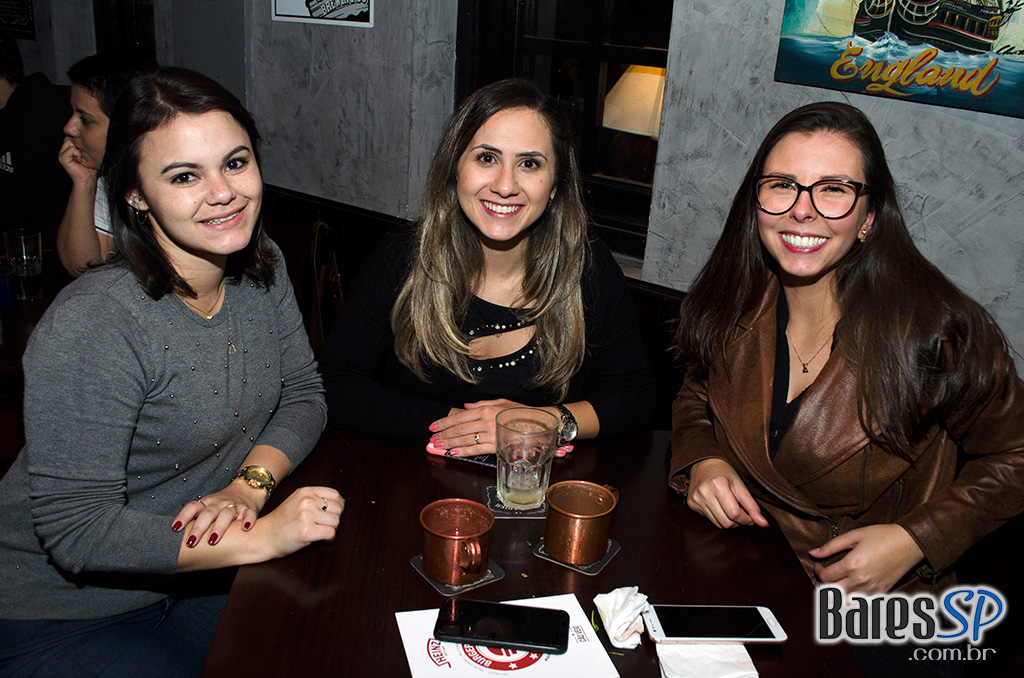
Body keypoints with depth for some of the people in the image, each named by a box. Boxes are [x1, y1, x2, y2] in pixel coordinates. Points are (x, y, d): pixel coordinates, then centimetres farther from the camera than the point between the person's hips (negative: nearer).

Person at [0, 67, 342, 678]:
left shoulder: (261, 268, -6)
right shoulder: (91, 325, -29)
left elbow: (303, 396, 1)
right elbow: (76, 529, -26)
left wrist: (248, 486, -18)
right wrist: (259, 537, -29)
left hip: (198, 575, 6)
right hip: (61, 615, -5)